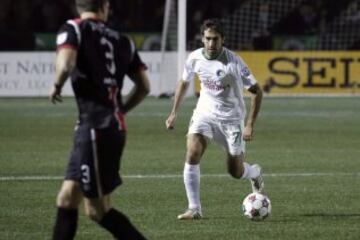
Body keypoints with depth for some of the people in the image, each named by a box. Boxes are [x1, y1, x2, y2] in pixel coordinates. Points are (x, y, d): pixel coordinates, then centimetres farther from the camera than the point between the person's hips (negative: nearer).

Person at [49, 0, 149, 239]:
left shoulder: (73, 29, -3)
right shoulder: (122, 40, 14)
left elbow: (66, 64, -21)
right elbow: (144, 86, 14)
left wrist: (57, 86, 0)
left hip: (95, 127, -7)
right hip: (115, 127, 7)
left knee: (98, 210, -2)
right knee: (66, 200, 12)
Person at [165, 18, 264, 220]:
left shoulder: (234, 62, -21)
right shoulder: (195, 58, -9)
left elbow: (257, 91, -14)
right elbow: (184, 83, 12)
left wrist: (250, 125, -19)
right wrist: (174, 113, 12)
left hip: (231, 117, -3)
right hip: (205, 112, 3)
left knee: (236, 172, 5)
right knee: (192, 155, -21)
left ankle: (255, 173, 43)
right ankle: (195, 209, -14)